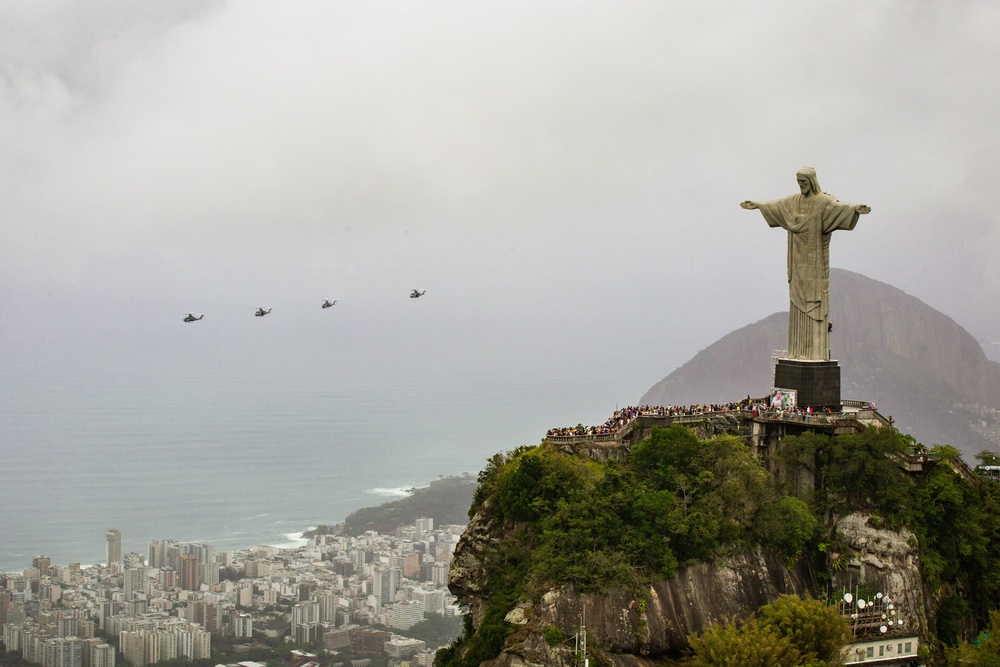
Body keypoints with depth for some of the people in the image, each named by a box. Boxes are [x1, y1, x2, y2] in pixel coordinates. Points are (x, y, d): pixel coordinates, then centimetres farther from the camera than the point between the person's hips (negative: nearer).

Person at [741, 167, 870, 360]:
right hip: (798, 261, 7)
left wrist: (855, 208, -46)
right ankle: (799, 351, 10)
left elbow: (838, 206, -27)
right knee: (798, 303, 6)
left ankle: (816, 351, -7)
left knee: (815, 302, -7)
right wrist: (757, 205, 39)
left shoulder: (824, 201, -9)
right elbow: (775, 205, 28)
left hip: (815, 262, -7)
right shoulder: (794, 201, 12)